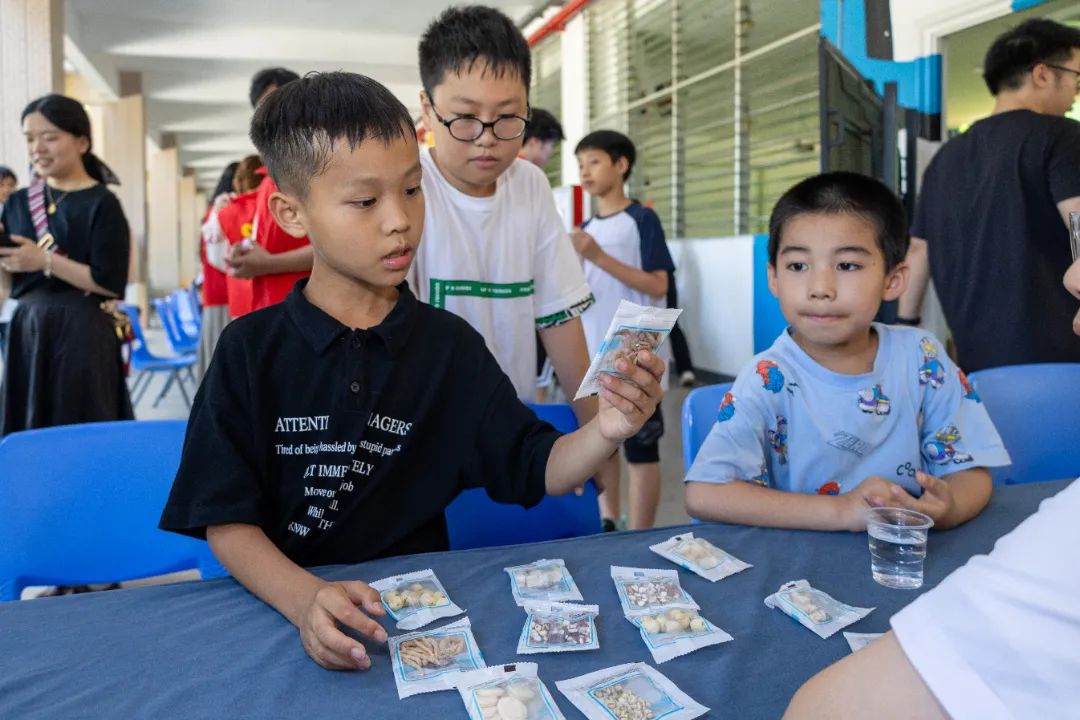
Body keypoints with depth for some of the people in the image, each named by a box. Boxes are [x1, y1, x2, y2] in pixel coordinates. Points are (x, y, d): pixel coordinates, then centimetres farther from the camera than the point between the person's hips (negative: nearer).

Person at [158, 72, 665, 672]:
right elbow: (226, 521, -6)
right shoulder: (250, 350, -3)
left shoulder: (449, 343, 0)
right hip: (283, 607, 0)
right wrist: (306, 600, -24)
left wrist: (604, 432, -20)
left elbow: (538, 470, 1)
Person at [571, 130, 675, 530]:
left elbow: (658, 286, -14)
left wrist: (599, 257, -19)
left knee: (641, 451, 0)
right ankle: (607, 527, 27)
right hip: (592, 358, 6)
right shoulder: (586, 228, 12)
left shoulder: (642, 220, -5)